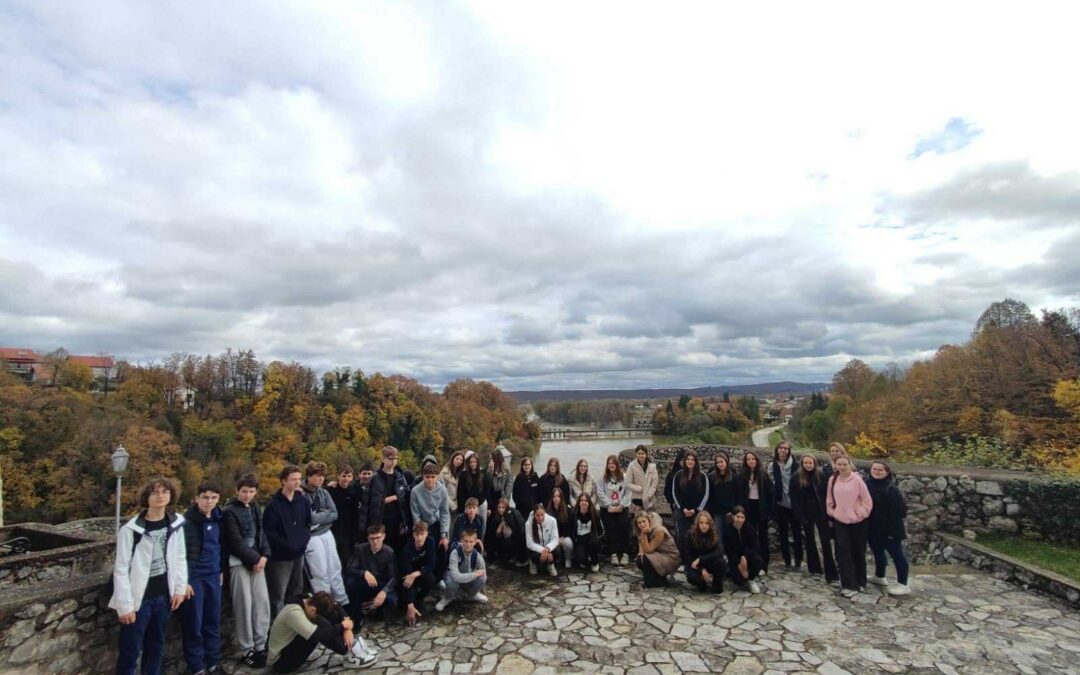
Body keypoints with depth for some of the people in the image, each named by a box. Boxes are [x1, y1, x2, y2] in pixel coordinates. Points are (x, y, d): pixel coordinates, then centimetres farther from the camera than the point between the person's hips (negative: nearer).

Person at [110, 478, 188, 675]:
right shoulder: (131, 530, -15)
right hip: (139, 598, -4)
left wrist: (180, 588, 1)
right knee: (131, 651, 6)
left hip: (164, 595, 4)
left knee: (156, 646, 18)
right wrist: (125, 605, -12)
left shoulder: (176, 523, -2)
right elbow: (121, 569, -12)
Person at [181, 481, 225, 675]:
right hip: (193, 577, -5)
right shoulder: (186, 521, -12)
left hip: (213, 576, 5)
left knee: (213, 622, 12)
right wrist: (183, 580, -13)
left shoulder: (217, 519, 4)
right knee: (194, 624, 4)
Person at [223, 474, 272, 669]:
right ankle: (247, 650, 9)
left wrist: (264, 555, -2)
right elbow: (235, 542, -13)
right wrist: (253, 559, -12)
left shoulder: (255, 509, 12)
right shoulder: (230, 511, -8)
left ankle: (261, 646, 16)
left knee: (262, 602, 6)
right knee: (244, 605, -2)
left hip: (257, 560, 6)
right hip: (239, 562, -6)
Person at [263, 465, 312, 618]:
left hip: (299, 553, 5)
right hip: (281, 555, -5)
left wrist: (304, 540, -5)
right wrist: (286, 545, -15)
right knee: (278, 595, 2)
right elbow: (268, 531, -13)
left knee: (296, 592, 17)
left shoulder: (304, 501, 2)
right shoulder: (273, 504, -12)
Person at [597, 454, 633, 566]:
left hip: (621, 508, 0)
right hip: (607, 509, 0)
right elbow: (600, 493, -7)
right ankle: (614, 554, 7)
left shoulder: (624, 477, -1)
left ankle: (625, 554, 7)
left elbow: (628, 493, -3)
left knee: (624, 530, -4)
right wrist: (610, 505, -13)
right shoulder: (603, 478, -1)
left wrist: (621, 505, -11)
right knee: (611, 530, -1)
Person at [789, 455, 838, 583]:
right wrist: (800, 516, -10)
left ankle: (831, 573, -1)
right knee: (809, 541, 12)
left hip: (820, 512, 0)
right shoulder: (796, 478, -3)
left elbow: (826, 495, -1)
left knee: (826, 542, -3)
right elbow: (794, 499, -4)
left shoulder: (821, 476, -1)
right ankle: (814, 568, 26)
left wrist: (828, 514, -7)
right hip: (805, 514, 1)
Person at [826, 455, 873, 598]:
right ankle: (849, 585, -2)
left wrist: (861, 514, -9)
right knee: (843, 552, -5)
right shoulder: (832, 480, 0)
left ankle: (860, 582, 30)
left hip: (857, 522, -2)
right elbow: (829, 499, 12)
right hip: (840, 521, 2)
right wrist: (831, 512, 3)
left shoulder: (857, 480, -12)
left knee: (858, 553, 12)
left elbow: (867, 500, -7)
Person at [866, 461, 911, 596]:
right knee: (877, 552, 21)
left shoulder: (891, 489, -16)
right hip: (872, 528, 8)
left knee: (896, 554, 1)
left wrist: (893, 529, -20)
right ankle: (879, 576, 37)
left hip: (888, 528, -8)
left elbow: (897, 511, -18)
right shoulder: (867, 485, 4)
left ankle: (903, 584, 8)